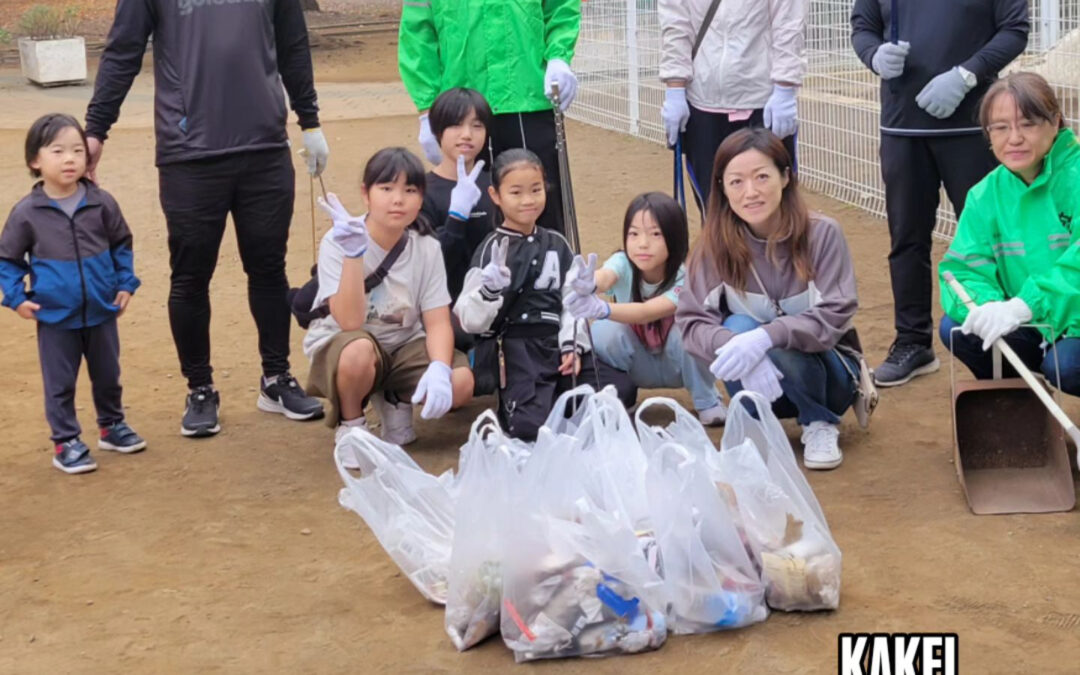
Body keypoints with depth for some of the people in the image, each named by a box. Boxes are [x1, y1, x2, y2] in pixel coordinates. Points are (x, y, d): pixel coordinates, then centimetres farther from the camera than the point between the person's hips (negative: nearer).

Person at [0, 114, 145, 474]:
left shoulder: (101, 203, -6)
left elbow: (122, 245, 7)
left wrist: (126, 283, 2)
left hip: (102, 312, 2)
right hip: (55, 318, -2)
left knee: (108, 376, 17)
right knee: (60, 384, 6)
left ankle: (112, 425, 37)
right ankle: (66, 442, 17)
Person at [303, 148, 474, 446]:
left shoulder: (427, 248, -9)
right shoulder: (338, 242, -20)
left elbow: (438, 323, -11)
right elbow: (349, 322, -28)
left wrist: (439, 368, -32)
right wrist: (353, 254, -39)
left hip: (402, 346, 3)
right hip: (341, 345, -3)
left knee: (460, 383, -24)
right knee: (359, 352, -39)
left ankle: (395, 402, 9)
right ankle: (350, 425, -6)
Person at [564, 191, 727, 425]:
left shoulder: (683, 280, -28)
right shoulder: (624, 264, -21)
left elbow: (646, 312, -46)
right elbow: (605, 276, -45)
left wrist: (602, 309, -65)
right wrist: (590, 285, -71)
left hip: (677, 366, -1)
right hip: (638, 367, 1)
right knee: (605, 331, -30)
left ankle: (707, 402, -8)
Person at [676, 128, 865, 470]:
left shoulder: (821, 234, -18)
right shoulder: (715, 245, -13)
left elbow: (834, 316, -24)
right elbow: (692, 321, -18)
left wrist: (766, 336, -40)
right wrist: (734, 345, -40)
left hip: (828, 369, -2)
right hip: (758, 385, 2)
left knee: (779, 352, -33)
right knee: (737, 327, -29)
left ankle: (820, 424, -5)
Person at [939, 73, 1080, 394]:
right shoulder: (986, 195, 2)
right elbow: (962, 268, -5)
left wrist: (1025, 304, -45)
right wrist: (984, 305, -29)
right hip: (1038, 331, 6)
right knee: (955, 328, -14)